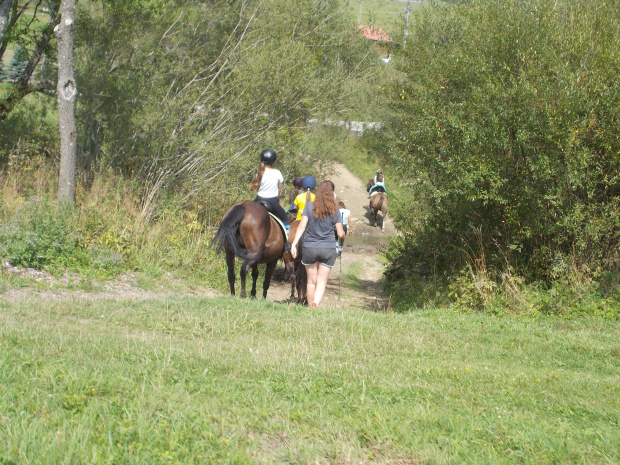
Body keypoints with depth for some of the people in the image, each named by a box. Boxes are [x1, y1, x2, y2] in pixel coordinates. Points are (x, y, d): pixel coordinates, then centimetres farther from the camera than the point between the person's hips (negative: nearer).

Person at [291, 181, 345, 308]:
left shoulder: (309, 207, -3)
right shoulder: (334, 211, -3)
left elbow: (302, 227, -9)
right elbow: (340, 234, -1)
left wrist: (294, 244, -8)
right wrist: (343, 234, 22)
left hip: (309, 248, 1)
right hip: (328, 249, -1)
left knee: (311, 281, 14)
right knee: (322, 282, 3)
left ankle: (311, 307, 21)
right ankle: (316, 304, -21)